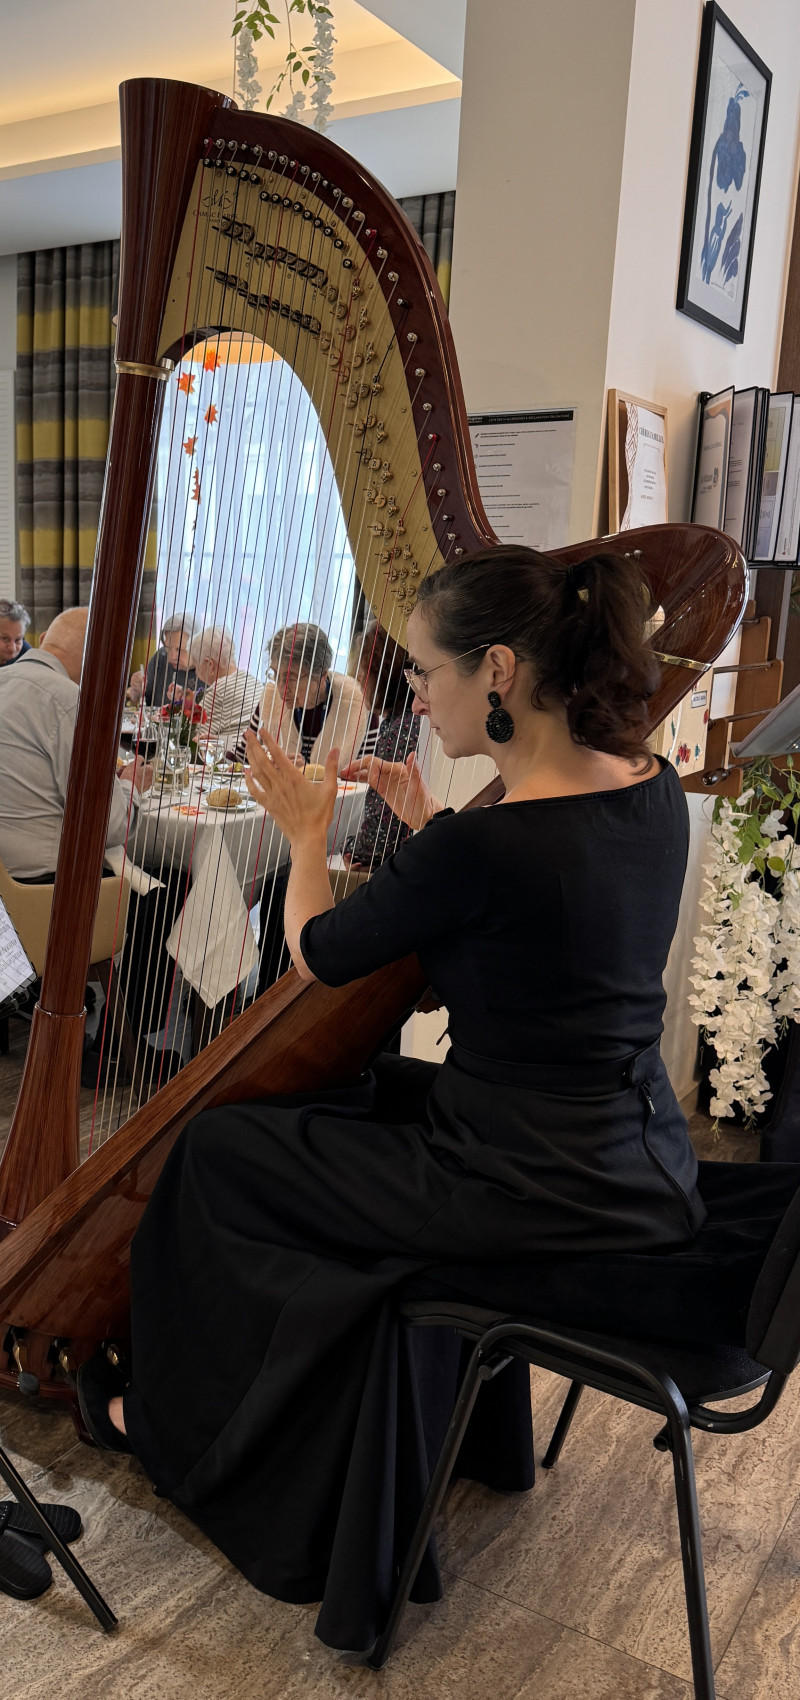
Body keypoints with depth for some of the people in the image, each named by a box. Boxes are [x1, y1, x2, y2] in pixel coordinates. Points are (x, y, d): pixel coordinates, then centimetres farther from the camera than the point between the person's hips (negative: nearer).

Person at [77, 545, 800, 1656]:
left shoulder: (487, 845, -26)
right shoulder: (653, 792, -3)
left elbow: (317, 958, -9)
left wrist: (309, 833, 7)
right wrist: (433, 830, 10)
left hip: (541, 1207, -8)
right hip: (642, 1172, 8)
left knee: (221, 1148, 10)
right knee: (363, 1101, 28)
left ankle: (174, 1418, 36)